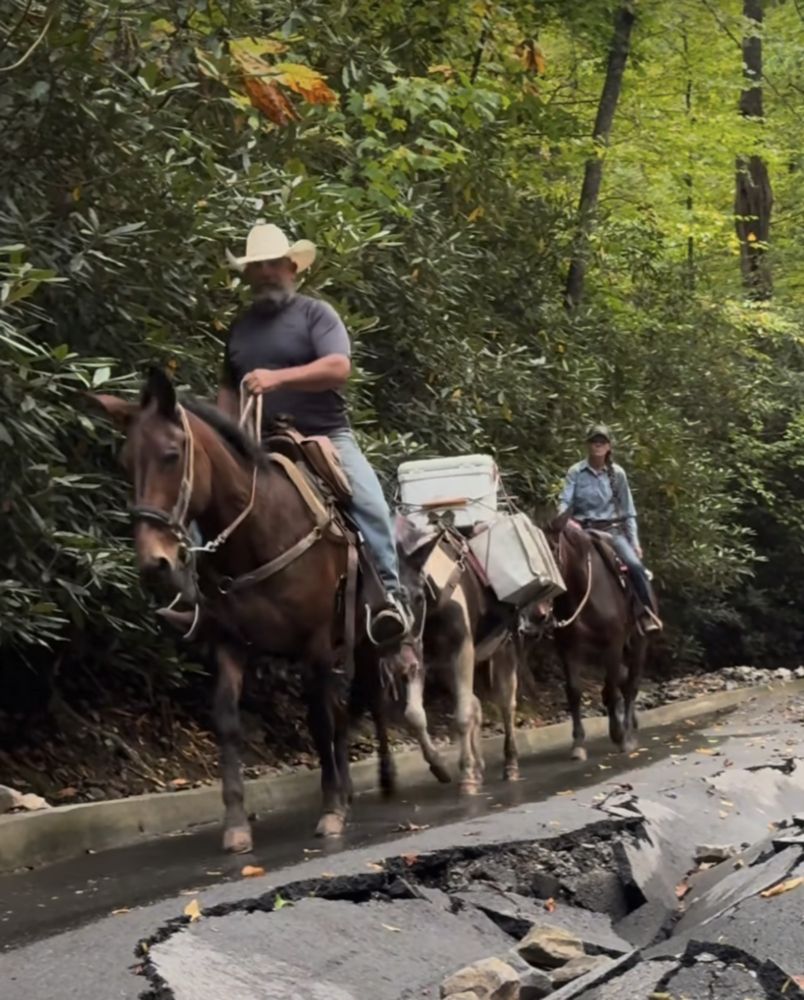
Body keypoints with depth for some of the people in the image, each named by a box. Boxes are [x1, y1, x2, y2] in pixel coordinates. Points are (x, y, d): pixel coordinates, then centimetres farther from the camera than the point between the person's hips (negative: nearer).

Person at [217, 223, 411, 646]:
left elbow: (339, 368, -18)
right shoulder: (240, 326, 15)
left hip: (325, 437, -5)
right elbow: (229, 390, 24)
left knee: (369, 502, -28)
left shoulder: (315, 313, -1)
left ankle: (390, 592, -23)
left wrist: (278, 377, -30)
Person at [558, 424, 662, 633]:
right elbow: (565, 501, -3)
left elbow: (629, 511, 9)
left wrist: (635, 541, 4)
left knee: (635, 565, -24)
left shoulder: (617, 473, 6)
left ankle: (648, 614, -20)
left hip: (613, 530, 0)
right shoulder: (576, 473, 3)